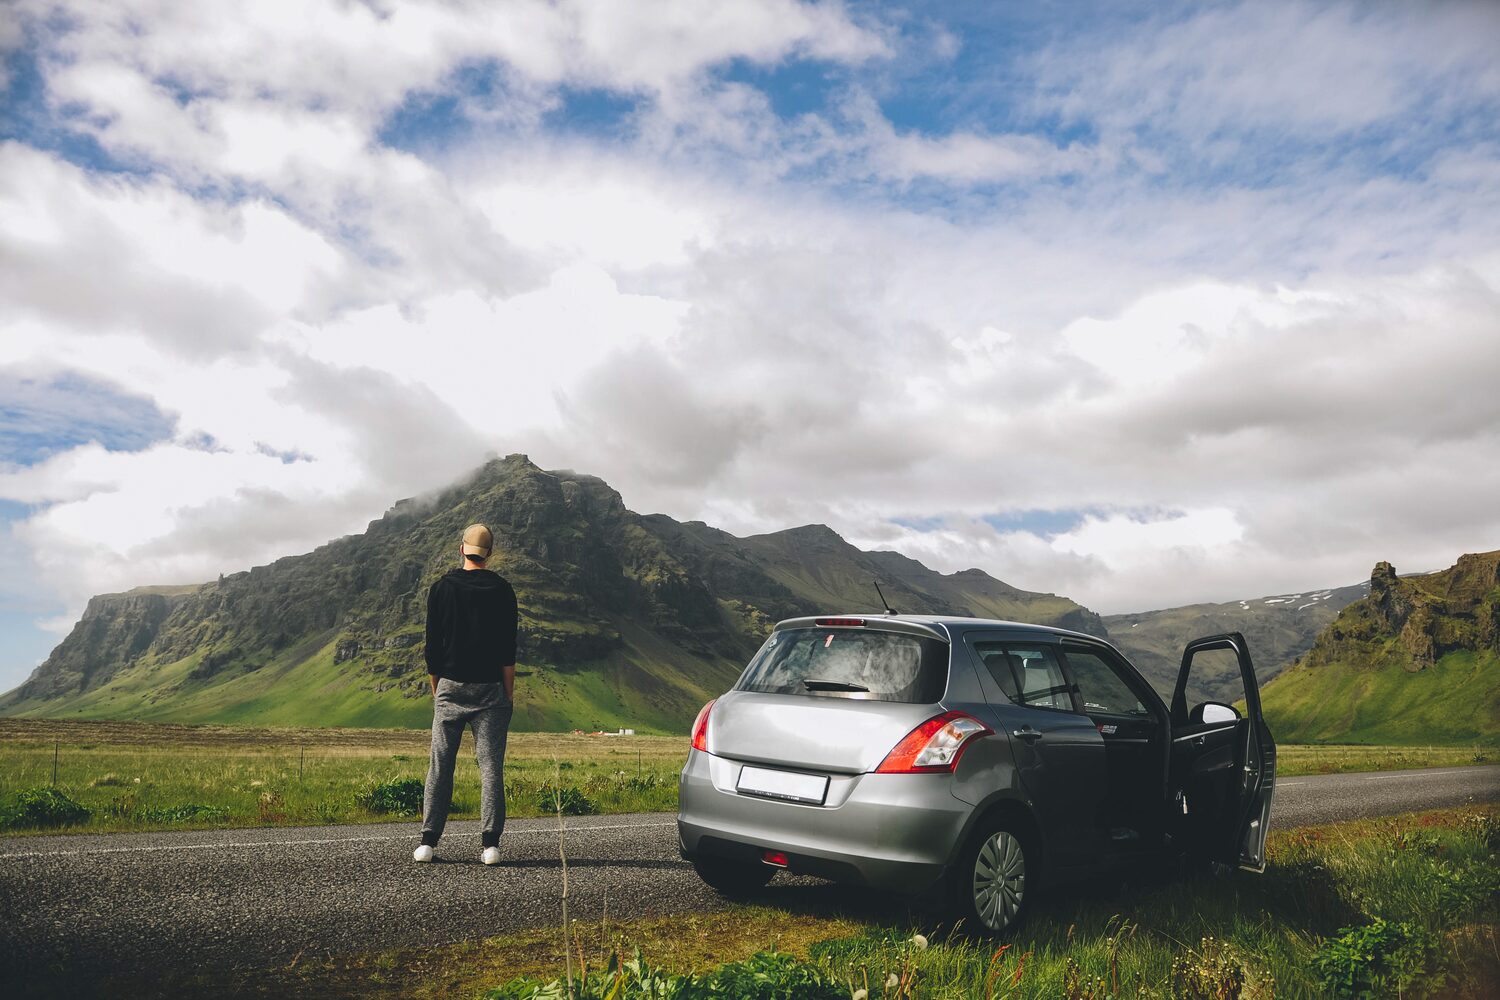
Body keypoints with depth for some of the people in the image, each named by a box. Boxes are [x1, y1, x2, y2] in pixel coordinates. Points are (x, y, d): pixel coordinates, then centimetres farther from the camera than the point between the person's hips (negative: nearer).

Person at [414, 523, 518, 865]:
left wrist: (436, 690, 13)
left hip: (450, 688, 1)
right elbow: (508, 651, -4)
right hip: (490, 690, -1)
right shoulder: (502, 589, -1)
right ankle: (490, 843, -3)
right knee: (491, 767, 1)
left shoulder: (442, 587, 2)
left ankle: (428, 842, 7)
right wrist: (509, 695, 2)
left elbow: (432, 647, 3)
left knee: (440, 766, 8)